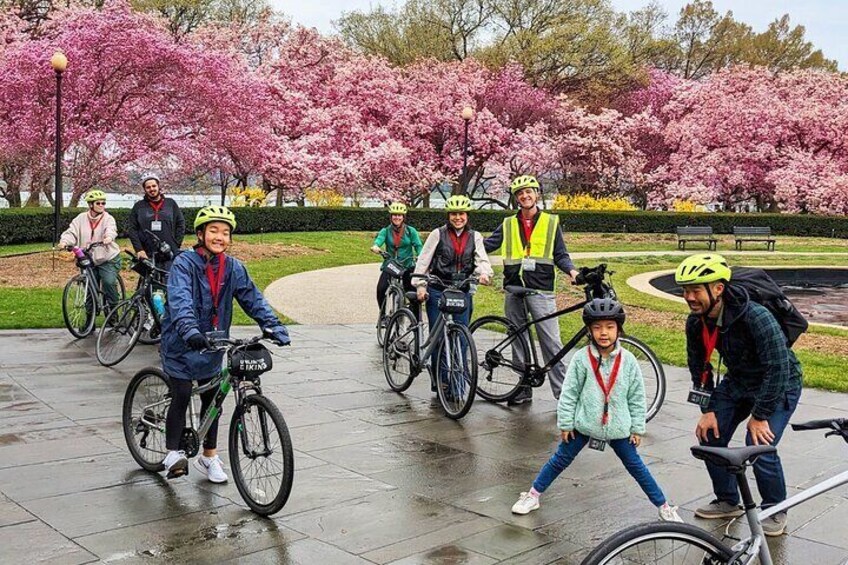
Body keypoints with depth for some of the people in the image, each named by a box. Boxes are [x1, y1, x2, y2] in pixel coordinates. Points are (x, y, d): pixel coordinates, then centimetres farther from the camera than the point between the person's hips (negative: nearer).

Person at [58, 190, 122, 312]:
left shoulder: (108, 218, -5)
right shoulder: (81, 219, 3)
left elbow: (111, 230, -25)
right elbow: (71, 232, -6)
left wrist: (109, 237, -48)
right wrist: (64, 241, -27)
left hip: (108, 259, -3)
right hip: (89, 260, 3)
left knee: (109, 282, -22)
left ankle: (113, 309, -4)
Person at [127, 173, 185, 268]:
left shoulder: (171, 203, 10)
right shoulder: (138, 206, 8)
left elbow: (181, 224, 11)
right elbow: (131, 229, 6)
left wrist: (176, 244, 1)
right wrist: (139, 249, -4)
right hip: (148, 256, 0)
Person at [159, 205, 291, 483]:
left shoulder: (233, 268, -1)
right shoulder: (184, 263, -15)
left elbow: (253, 298, -4)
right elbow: (180, 300, -30)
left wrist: (274, 326, -17)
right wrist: (189, 330, -46)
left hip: (211, 346, 4)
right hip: (182, 344, -4)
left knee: (212, 399, 10)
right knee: (182, 397, -8)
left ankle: (209, 456, 25)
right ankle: (173, 453, 12)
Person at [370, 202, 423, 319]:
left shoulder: (411, 231, 3)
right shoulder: (386, 231, 4)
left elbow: (418, 246, -8)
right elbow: (379, 240, -15)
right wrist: (375, 247, -40)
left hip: (408, 266, 0)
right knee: (381, 290, -20)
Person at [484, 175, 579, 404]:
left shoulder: (551, 222, 8)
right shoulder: (508, 224, 14)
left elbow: (560, 255, 6)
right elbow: (487, 245, 8)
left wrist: (572, 271, -12)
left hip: (541, 290, -3)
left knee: (551, 342, -8)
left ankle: (562, 392, -4)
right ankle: (524, 389, 18)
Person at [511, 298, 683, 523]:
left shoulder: (628, 361, -7)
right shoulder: (581, 358, -11)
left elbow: (636, 397, 1)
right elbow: (569, 393, -6)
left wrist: (637, 428, 2)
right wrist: (565, 423, -5)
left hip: (618, 427, 1)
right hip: (584, 424, 0)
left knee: (636, 467, 9)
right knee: (560, 460, 9)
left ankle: (663, 507, 23)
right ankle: (533, 496, 23)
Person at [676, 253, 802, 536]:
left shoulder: (756, 317, -35)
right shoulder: (696, 322, -15)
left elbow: (778, 369, -31)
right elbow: (698, 367, -1)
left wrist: (760, 416, -24)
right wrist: (708, 410, -5)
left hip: (779, 386, -6)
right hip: (737, 381, 7)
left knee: (759, 448, -17)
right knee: (710, 436, -1)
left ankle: (775, 511, 9)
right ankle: (728, 502, 20)